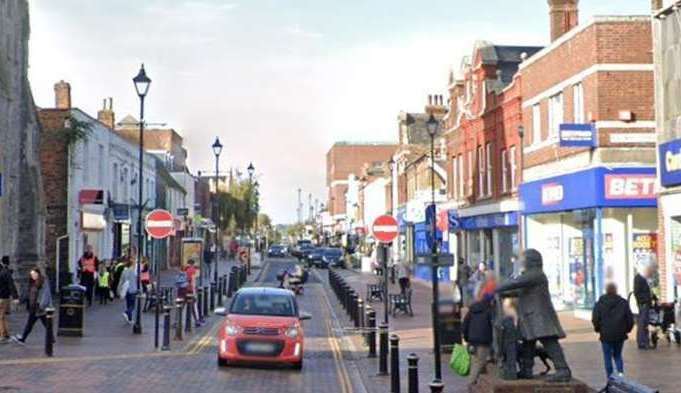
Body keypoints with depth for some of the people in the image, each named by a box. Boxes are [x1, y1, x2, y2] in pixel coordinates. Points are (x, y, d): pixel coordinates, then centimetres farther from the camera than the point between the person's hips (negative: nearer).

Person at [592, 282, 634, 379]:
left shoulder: (599, 304, -5)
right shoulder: (623, 303, 1)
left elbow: (595, 319, -5)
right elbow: (630, 318, 2)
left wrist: (598, 329, 11)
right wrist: (626, 330, 15)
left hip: (606, 335, -2)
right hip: (620, 335, 2)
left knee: (608, 357, 7)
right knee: (617, 355, 18)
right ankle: (620, 371, -4)